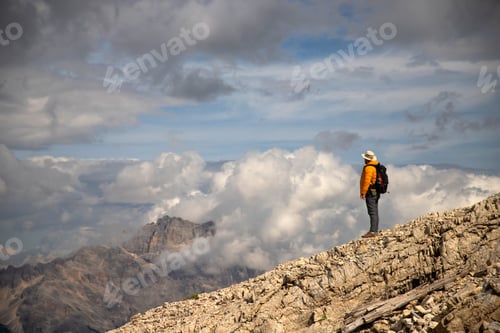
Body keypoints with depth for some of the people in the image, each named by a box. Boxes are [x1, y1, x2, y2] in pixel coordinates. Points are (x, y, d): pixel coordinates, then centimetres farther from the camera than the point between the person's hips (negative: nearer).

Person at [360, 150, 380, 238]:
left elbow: (366, 181, -22)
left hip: (370, 192, -10)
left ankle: (372, 231, -16)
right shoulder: (377, 166, 14)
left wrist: (363, 192, -18)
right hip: (376, 192, 10)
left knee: (372, 212, -13)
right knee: (374, 212, 14)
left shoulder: (368, 168, -17)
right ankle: (375, 230, 20)